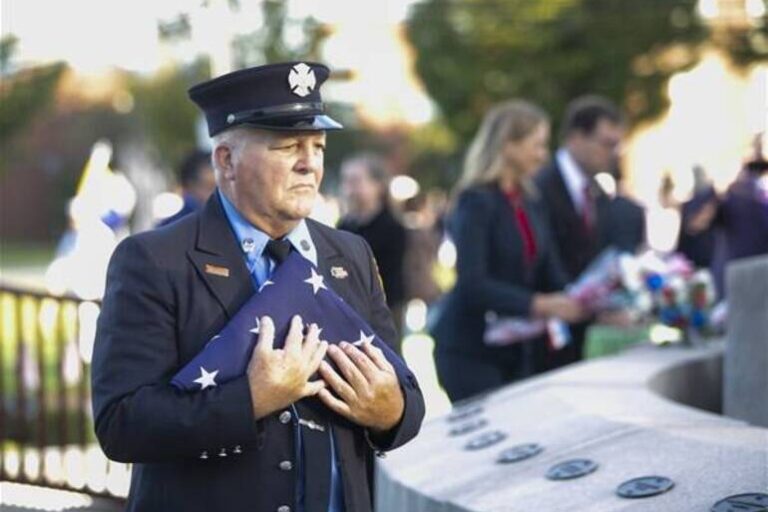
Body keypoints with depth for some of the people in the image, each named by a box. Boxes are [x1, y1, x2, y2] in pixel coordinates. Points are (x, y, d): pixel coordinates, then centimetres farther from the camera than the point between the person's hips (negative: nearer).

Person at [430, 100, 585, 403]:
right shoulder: (477, 202, -11)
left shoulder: (530, 203, 12)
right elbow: (471, 284, -21)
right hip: (472, 351, -7)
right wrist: (536, 304, -29)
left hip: (520, 351, 7)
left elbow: (550, 274, 10)